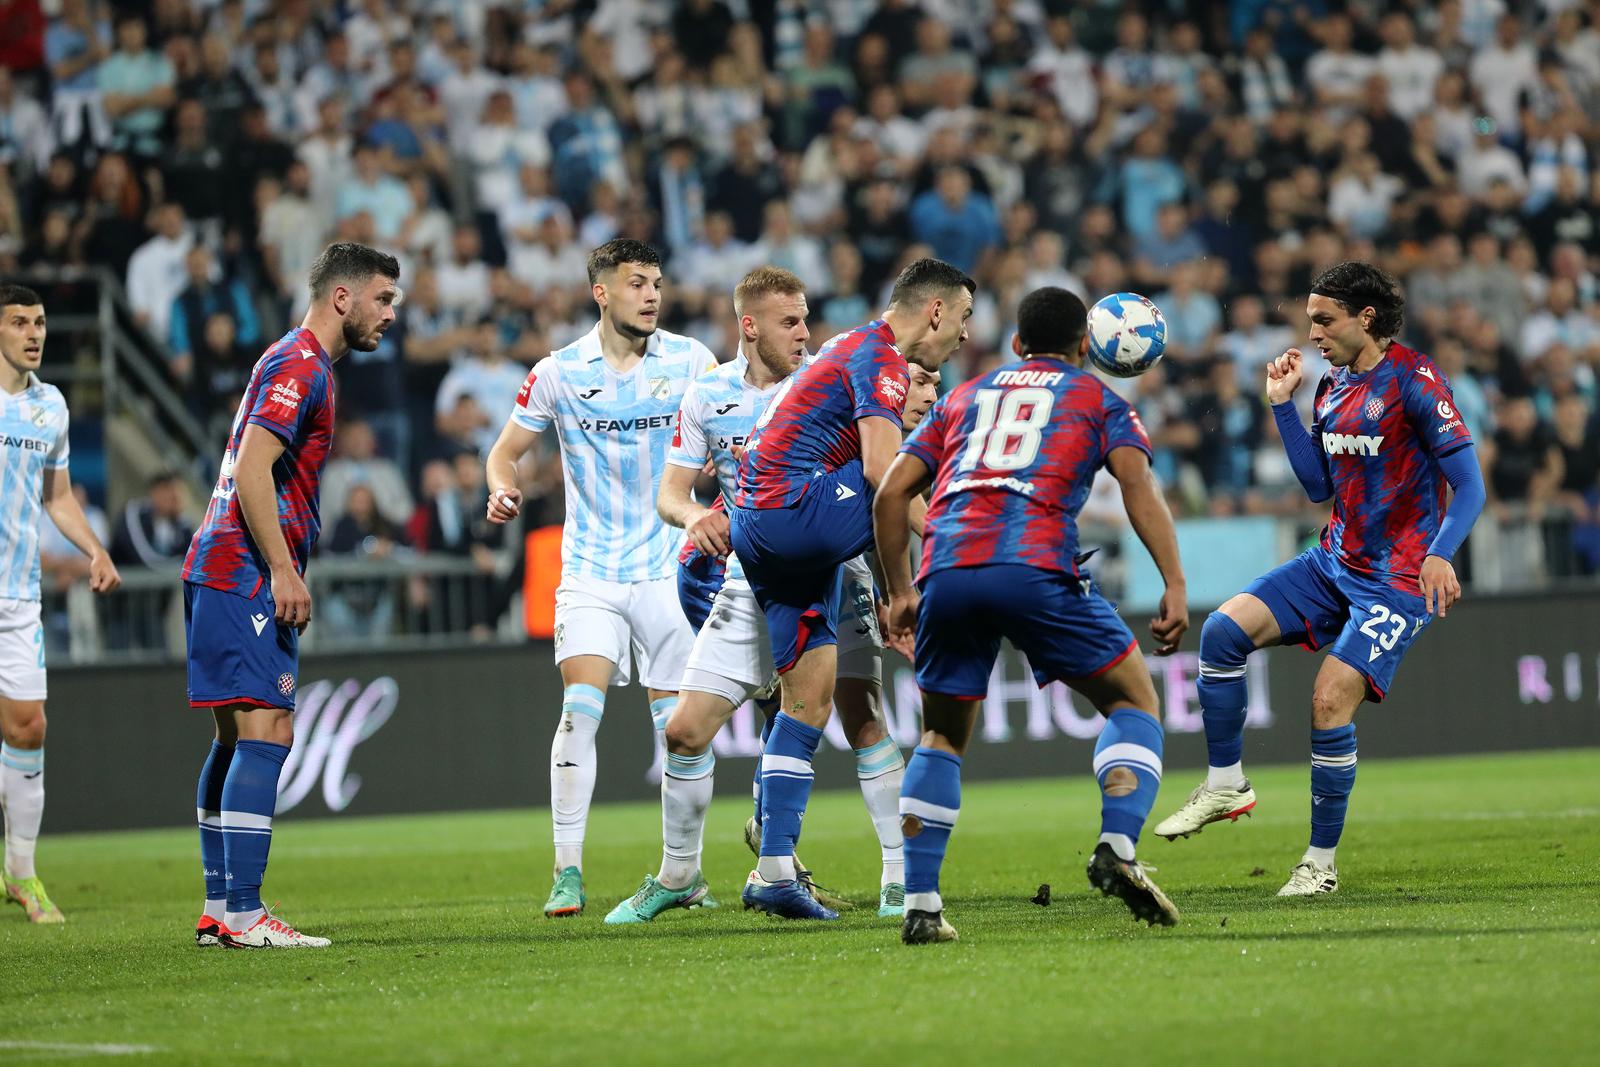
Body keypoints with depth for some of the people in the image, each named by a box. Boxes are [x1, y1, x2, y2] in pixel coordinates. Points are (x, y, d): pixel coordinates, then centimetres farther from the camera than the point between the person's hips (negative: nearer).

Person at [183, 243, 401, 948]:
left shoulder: (301, 365, 22)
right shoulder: (298, 365, -10)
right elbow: (250, 467, -20)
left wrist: (285, 573, 23)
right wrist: (283, 571, -22)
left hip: (225, 574, 11)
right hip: (246, 577, -11)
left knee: (238, 740, 12)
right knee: (265, 733, -14)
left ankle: (219, 910, 15)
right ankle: (243, 915, -17)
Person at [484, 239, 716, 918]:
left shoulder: (687, 360, 1)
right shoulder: (559, 373, -1)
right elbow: (506, 451, 8)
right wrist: (502, 489, -14)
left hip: (667, 568, 1)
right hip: (590, 572, -1)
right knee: (580, 709, -14)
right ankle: (568, 872, -11)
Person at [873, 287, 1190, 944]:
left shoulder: (965, 396, 31)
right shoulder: (1096, 398, 22)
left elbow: (891, 493, 23)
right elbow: (1137, 483, 4)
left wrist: (900, 593, 28)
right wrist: (1175, 586, -2)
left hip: (947, 570, 3)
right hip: (1035, 569, -3)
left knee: (942, 737, 19)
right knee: (1134, 700, 14)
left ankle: (920, 906, 9)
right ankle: (1116, 851, -7)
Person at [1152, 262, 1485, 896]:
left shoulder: (1414, 380, -13)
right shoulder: (1333, 386, 10)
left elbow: (1469, 485, -15)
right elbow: (1319, 485, 14)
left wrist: (1439, 556, -30)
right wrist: (1283, 405, 7)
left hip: (1397, 579, -7)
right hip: (1333, 562, 7)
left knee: (1330, 701, -17)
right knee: (1224, 629, -10)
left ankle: (1321, 861, -2)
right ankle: (1225, 785, 3)